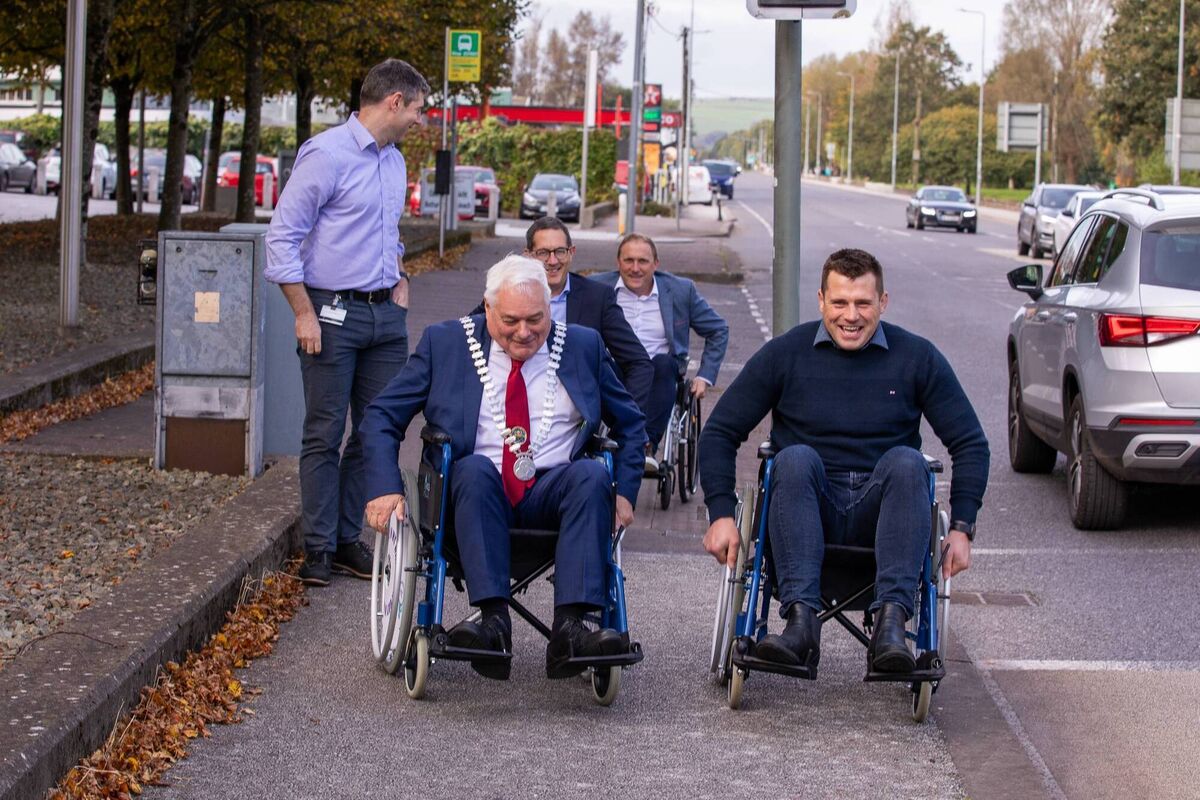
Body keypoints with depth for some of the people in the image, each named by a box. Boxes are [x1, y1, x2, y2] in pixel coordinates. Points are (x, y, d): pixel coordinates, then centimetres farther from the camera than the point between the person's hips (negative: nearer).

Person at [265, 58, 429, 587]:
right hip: (334, 314, -7)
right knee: (325, 435, -2)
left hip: (386, 315, 8)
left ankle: (349, 539, 15)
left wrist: (398, 278, 14)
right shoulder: (326, 155, -11)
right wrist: (305, 315, -15)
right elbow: (283, 236, -13)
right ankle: (319, 549, 5)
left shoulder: (394, 161, 14)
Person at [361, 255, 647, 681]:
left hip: (554, 493, 1)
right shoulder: (445, 343, 6)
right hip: (474, 490, -1)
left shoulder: (583, 346, 10)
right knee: (475, 467, -34)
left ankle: (568, 629, -40)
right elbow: (381, 415, 7)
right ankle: (494, 621, -42)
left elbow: (630, 423, 20)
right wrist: (385, 488, -8)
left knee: (593, 473, -30)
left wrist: (624, 493, 5)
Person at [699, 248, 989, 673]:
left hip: (881, 514, 0)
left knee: (906, 462, -30)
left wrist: (962, 529, -4)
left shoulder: (917, 357, 4)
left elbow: (970, 444, 6)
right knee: (796, 458, -30)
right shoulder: (785, 354, 3)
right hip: (806, 515, 0)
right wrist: (722, 515, -7)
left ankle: (890, 623, -41)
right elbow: (719, 433, 5)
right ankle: (801, 621, -41)